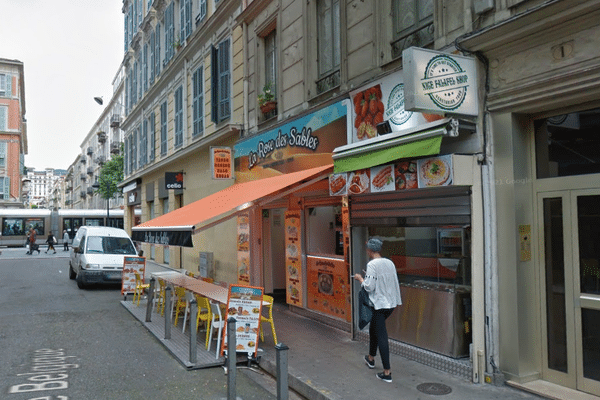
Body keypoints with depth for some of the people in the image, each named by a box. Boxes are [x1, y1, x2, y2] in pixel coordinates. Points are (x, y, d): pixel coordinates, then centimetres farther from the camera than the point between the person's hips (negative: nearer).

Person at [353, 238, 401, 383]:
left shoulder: (372, 265, -17)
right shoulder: (390, 263, 5)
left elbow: (369, 287, -18)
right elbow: (395, 283, 11)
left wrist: (360, 279, -2)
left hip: (379, 304, -8)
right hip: (391, 303, 8)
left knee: (381, 336, -3)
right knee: (373, 329, 25)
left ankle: (387, 373, -1)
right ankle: (371, 358, 42)